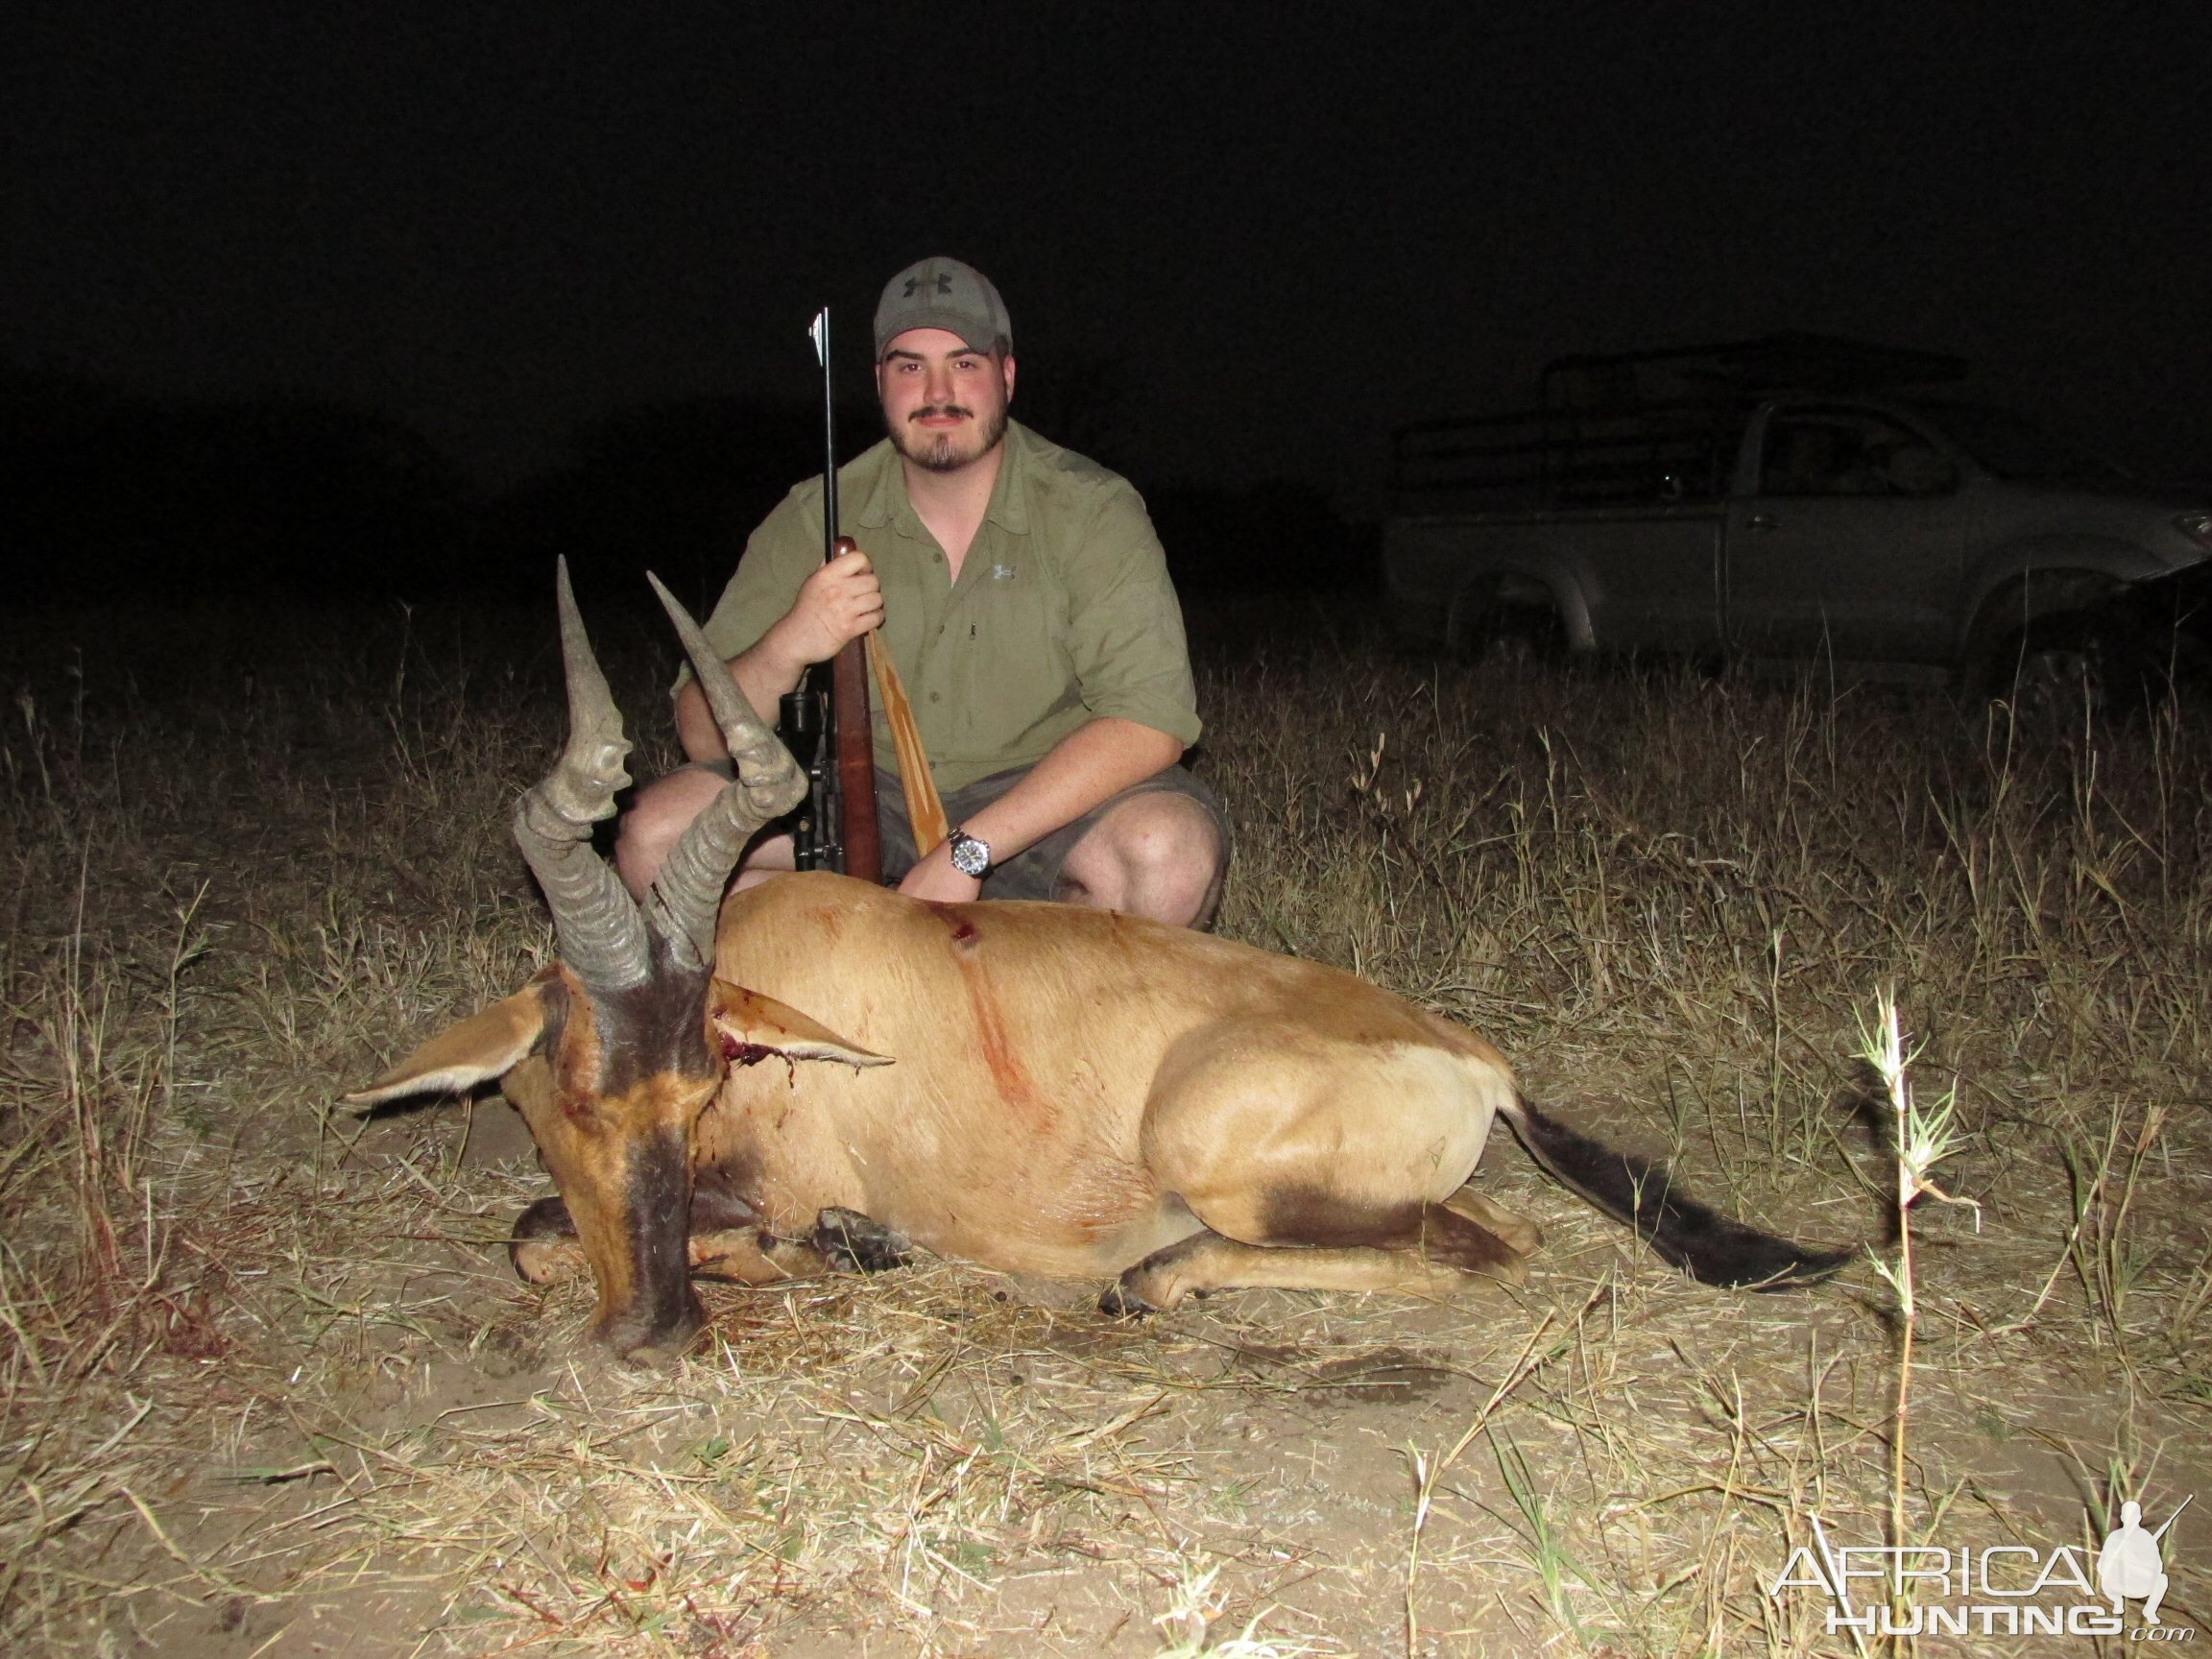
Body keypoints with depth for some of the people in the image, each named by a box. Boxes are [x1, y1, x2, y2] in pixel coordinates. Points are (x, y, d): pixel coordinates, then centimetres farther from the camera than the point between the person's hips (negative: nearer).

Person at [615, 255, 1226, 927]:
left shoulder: (1089, 511, -10)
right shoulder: (814, 519, -4)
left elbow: (1153, 722, -22)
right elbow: (705, 739, -4)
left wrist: (967, 851, -28)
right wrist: (786, 649, -27)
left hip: (1043, 798, -2)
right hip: (861, 793, 2)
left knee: (1173, 849, -33)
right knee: (655, 832, -17)